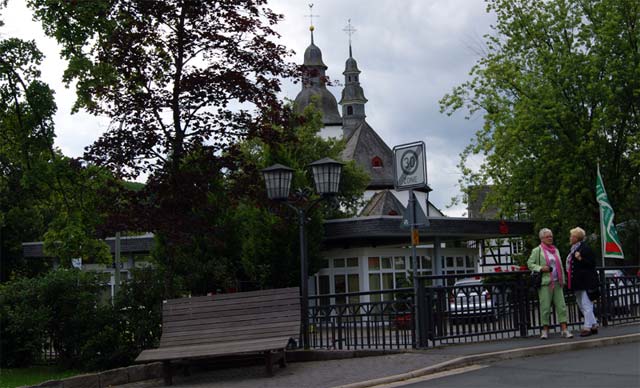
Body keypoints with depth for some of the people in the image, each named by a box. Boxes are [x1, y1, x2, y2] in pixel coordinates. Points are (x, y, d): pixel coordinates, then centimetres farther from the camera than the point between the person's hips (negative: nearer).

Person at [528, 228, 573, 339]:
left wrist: (562, 280, 13)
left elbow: (560, 266, 20)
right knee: (545, 307, -5)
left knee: (561, 305, -2)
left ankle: (564, 330, -2)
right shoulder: (537, 250, 2)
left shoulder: (555, 250, 19)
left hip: (557, 282, 5)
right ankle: (545, 330, 5)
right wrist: (540, 268, -15)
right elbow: (530, 263, 0)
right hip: (545, 282, -5)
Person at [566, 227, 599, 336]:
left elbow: (592, 263, -15)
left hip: (585, 282, -10)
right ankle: (593, 325, 20)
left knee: (586, 305, -8)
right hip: (577, 283, 10)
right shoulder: (573, 249, 16)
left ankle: (588, 326, -4)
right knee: (582, 305, 13)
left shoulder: (585, 248, -12)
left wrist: (581, 259, -25)